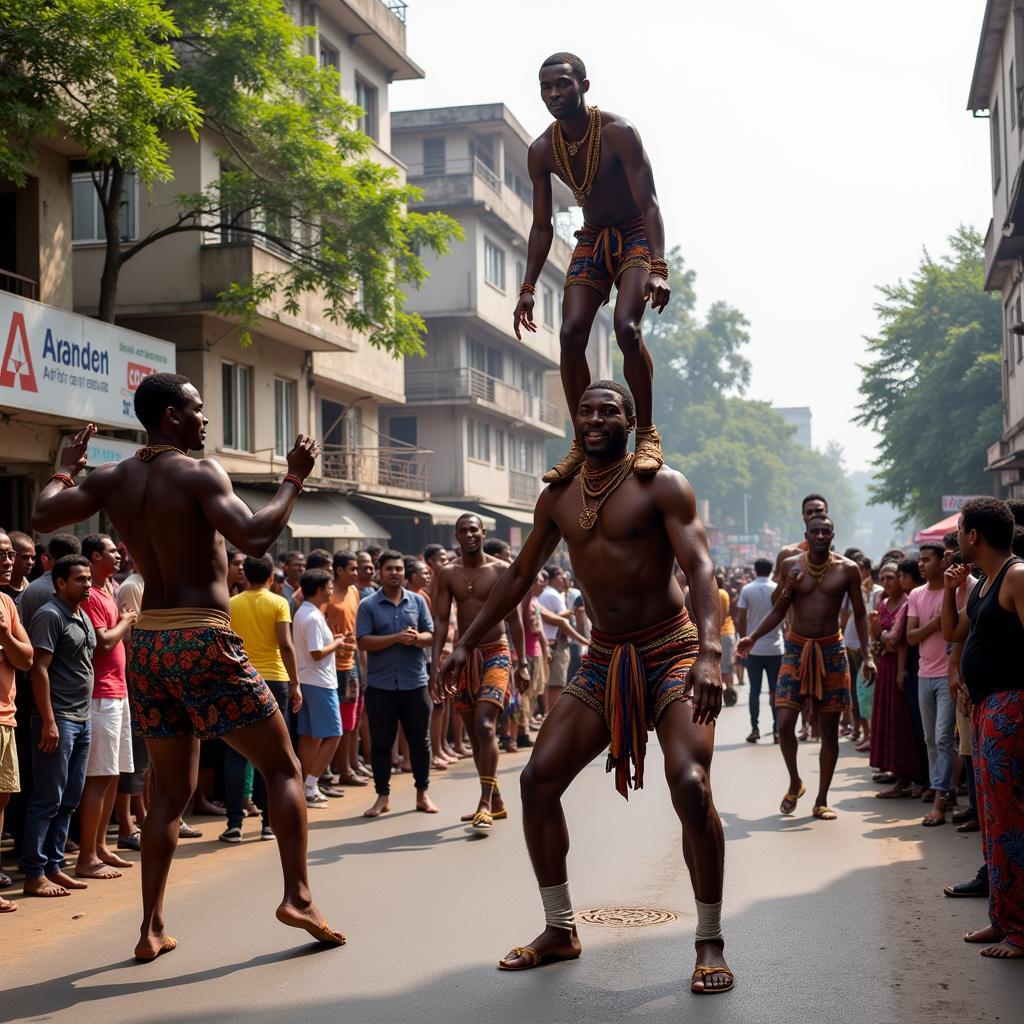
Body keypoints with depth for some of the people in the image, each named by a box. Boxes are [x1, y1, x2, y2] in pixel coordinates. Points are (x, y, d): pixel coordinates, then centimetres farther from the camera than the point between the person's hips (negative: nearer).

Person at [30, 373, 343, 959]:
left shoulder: (111, 480, 9)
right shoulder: (199, 472, -10)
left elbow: (43, 518, 6)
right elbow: (253, 537, -24)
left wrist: (66, 469, 23)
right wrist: (295, 479, -12)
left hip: (147, 644, 7)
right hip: (202, 641, -6)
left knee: (172, 791, 15)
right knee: (283, 767, 5)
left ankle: (152, 928, 12)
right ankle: (298, 895, -4)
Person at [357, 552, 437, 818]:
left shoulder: (417, 601, 8)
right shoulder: (368, 605, 0)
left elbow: (430, 635, 6)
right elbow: (363, 642, -9)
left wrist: (416, 638, -16)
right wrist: (396, 638, -18)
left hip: (415, 682, 2)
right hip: (380, 685, -2)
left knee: (420, 740, 8)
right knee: (381, 743, 4)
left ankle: (422, 793, 21)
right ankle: (382, 797, 14)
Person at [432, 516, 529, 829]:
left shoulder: (501, 570, -3)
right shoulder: (449, 574, 4)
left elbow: (514, 619, -1)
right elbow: (441, 620, 2)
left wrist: (522, 665, -5)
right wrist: (435, 665, -7)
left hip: (495, 654, -4)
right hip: (464, 656, 4)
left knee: (485, 725, -20)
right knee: (474, 733, 9)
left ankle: (485, 804, -22)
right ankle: (496, 802, 21)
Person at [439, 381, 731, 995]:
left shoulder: (661, 485, -9)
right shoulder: (558, 498, 8)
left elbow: (700, 567, -20)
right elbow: (521, 576, 18)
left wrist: (710, 651, -35)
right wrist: (469, 642, 15)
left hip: (671, 653, -6)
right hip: (604, 660, 6)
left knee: (690, 784, -23)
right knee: (539, 778, -2)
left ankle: (711, 944, -7)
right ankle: (560, 931, 13)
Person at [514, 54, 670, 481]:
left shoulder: (618, 132, -20)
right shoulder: (542, 152, -4)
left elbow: (648, 204, -25)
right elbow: (542, 226, 3)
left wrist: (658, 269, -37)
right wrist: (528, 289, -3)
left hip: (636, 237, -5)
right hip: (591, 240, 5)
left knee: (626, 327, -27)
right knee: (571, 334, -12)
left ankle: (647, 435, -17)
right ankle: (583, 444, -4)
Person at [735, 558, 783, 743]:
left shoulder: (747, 590, -2)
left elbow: (740, 619, -4)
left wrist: (744, 638, 7)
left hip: (753, 648, 0)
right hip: (775, 647, 0)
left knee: (755, 690, 6)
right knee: (776, 690, 6)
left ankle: (755, 729, 4)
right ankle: (777, 730, 3)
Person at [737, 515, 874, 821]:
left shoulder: (847, 569, -1)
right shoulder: (791, 565, 1)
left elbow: (860, 614, 4)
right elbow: (779, 611, 8)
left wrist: (867, 655, -5)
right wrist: (752, 638, -4)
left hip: (831, 651, 0)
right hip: (796, 649, 0)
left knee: (829, 729, 3)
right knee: (784, 723, -11)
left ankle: (821, 801, 12)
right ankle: (795, 782, 15)